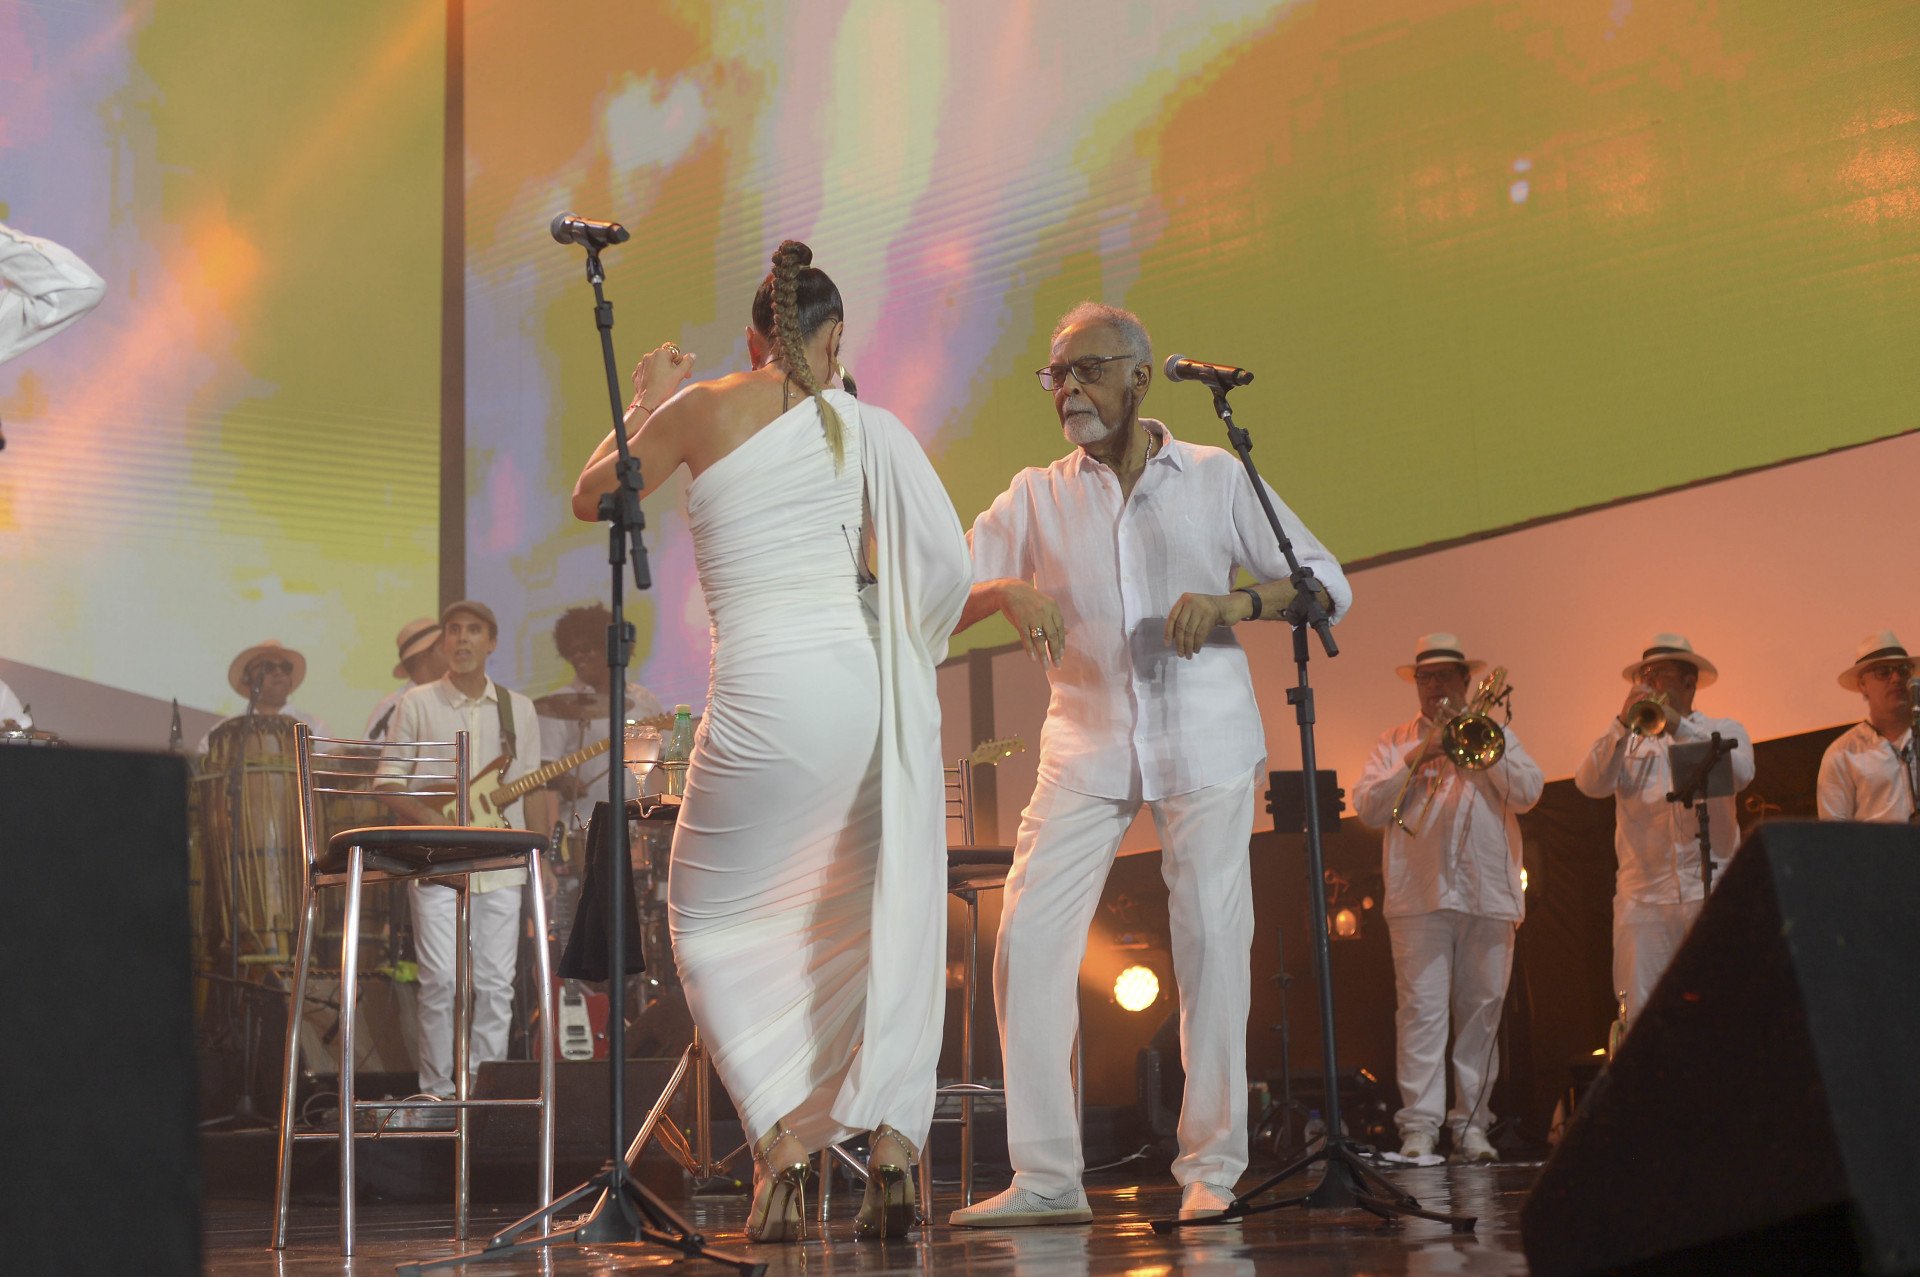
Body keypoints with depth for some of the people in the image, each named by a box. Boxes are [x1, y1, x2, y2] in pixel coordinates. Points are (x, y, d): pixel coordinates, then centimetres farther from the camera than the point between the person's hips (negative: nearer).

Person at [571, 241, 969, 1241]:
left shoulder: (702, 410, 2)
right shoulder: (865, 426, 7)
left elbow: (591, 498, 15)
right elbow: (945, 564, -1)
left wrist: (644, 402, 28)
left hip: (766, 695, -3)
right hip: (863, 690, 3)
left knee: (713, 917, 13)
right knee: (875, 922, 14)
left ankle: (782, 1137, 0)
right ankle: (891, 1147, 7)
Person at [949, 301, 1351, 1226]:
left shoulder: (1216, 478, 5)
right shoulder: (1035, 498, 8)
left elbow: (1328, 586, 3)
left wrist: (1236, 602, -16)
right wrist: (1009, 590, -20)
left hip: (1205, 742, -1)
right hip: (1085, 745, 2)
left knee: (1212, 940, -6)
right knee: (1028, 940, -9)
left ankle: (1212, 1169, 5)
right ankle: (1045, 1176, -4)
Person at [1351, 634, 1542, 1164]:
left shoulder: (1496, 735, 19)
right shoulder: (1395, 743, 16)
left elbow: (1527, 793, 3)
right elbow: (1368, 807, 3)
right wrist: (1417, 759, -6)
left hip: (1488, 895, 2)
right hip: (1419, 896, -1)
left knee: (1482, 1011, 1)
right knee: (1421, 1009, -10)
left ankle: (1471, 1123, 8)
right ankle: (1419, 1126, -12)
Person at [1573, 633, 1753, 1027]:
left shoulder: (1724, 731, 16)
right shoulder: (1628, 741, 18)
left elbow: (1741, 774, -6)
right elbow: (1590, 784, 0)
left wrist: (1679, 726, -11)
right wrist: (1624, 722, -10)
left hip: (1710, 894, -1)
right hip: (1643, 898, 1)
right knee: (1642, 1013, -5)